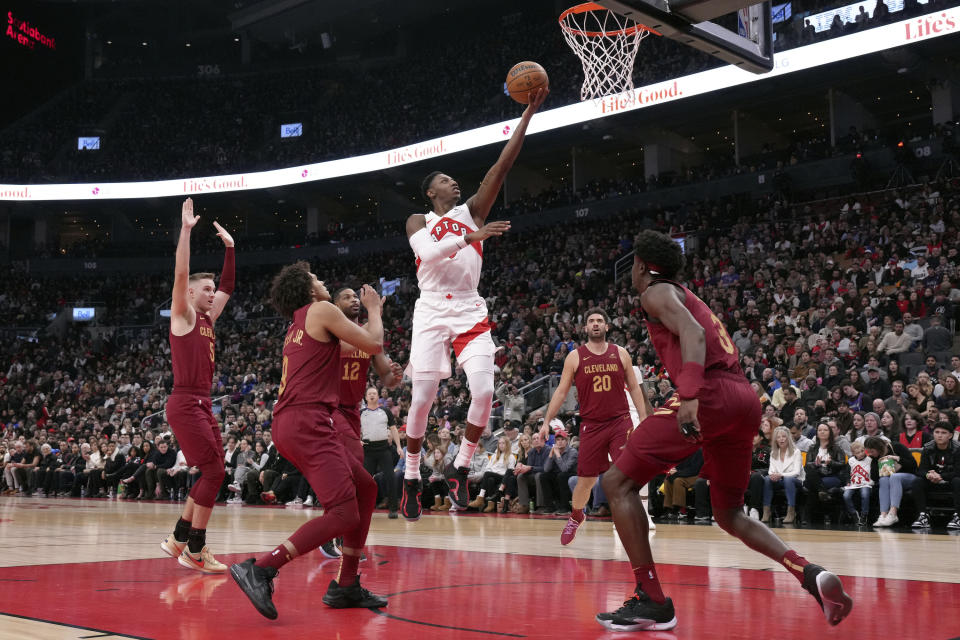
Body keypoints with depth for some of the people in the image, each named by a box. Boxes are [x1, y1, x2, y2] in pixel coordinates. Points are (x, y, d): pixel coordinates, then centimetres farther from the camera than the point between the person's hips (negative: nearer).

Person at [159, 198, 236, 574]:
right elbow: (181, 273, -16)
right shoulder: (183, 314, -3)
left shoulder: (208, 318, 17)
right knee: (214, 472, -12)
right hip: (185, 404, -9)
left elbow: (228, 285, 26)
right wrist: (186, 230, -17)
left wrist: (229, 246, 22)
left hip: (203, 405, 9)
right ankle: (195, 551, -5)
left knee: (211, 474, 10)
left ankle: (178, 539, 19)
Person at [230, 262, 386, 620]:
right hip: (306, 422, -10)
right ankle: (259, 570, -22)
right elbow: (374, 344, -2)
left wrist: (370, 314, 39)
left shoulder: (298, 326, 26)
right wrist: (374, 309, 15)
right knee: (343, 514, -17)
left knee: (365, 489, 17)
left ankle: (346, 586, 17)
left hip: (292, 424, 10)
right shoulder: (321, 310, -1)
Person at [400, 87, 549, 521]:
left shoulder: (472, 212, 15)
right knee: (422, 400, -4)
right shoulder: (419, 221, 8)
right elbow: (428, 252, -15)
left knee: (484, 391, -15)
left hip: (471, 312, 2)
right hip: (432, 311, -2)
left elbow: (502, 167, 5)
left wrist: (528, 114, -2)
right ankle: (411, 479, 12)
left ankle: (460, 470, 1)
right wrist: (472, 237, -23)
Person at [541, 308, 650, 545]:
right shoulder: (575, 357, 2)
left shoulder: (621, 354, 5)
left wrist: (644, 419, 3)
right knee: (586, 479, 5)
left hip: (620, 422, 0)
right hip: (591, 425, 0)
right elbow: (561, 391, 5)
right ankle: (576, 517, 32)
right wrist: (547, 421, -1)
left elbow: (634, 387, 9)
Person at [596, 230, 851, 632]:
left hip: (710, 393, -9)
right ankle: (811, 574, 1)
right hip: (745, 397, 9)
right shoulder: (690, 298, 32)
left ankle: (653, 602, -5)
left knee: (617, 482, -1)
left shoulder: (657, 293, 7)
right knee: (729, 515, 22)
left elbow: (692, 333, -14)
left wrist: (690, 395, -29)